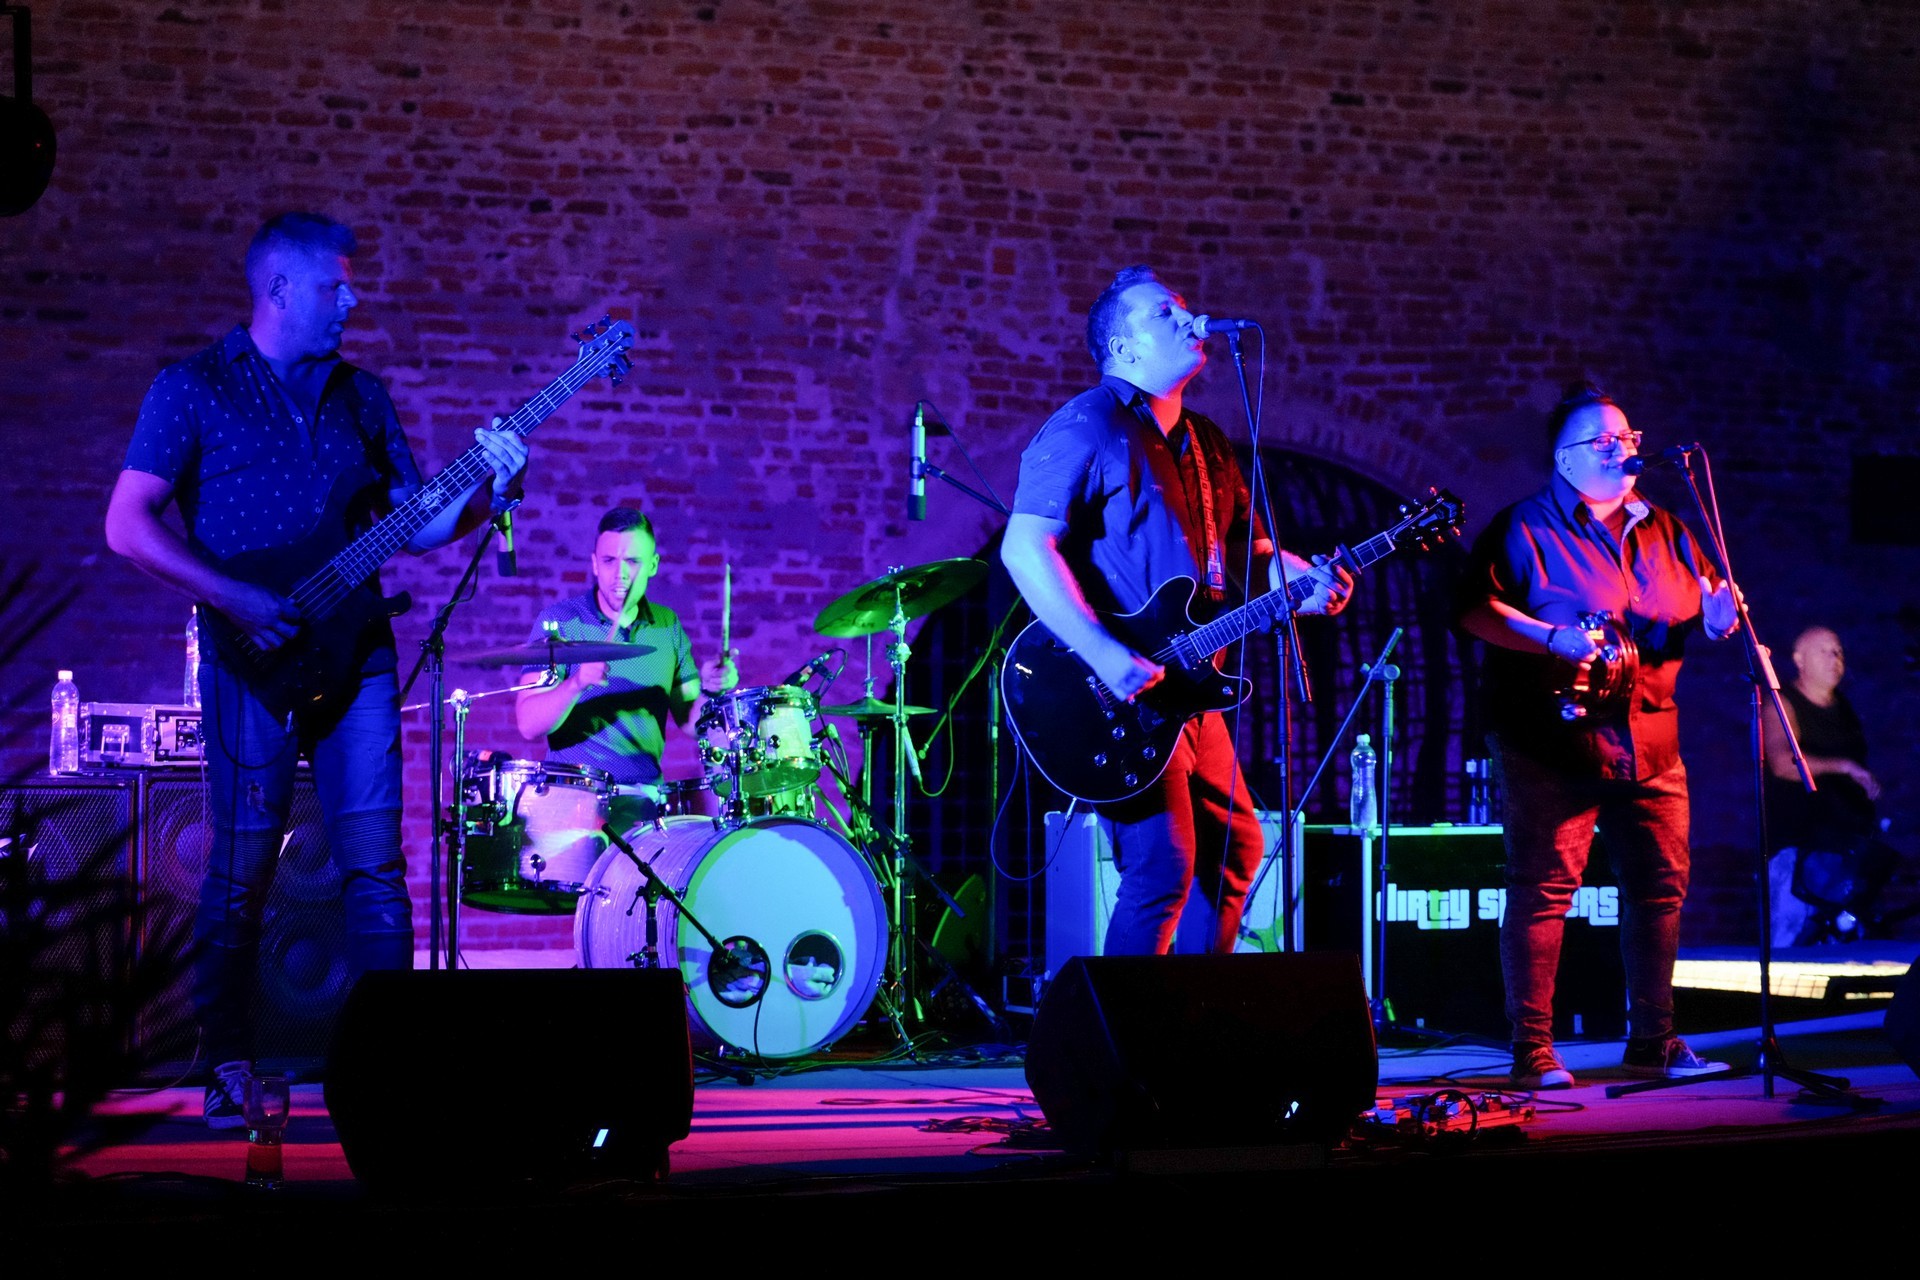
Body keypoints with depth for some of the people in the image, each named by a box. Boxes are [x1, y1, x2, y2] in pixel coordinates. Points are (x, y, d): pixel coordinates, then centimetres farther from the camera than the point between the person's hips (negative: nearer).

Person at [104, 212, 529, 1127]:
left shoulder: (361, 396, 16)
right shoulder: (193, 389, 1)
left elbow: (412, 524, 17)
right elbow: (128, 525, -6)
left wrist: (486, 490, -2)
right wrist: (235, 600, -14)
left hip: (354, 649, 4)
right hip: (254, 656, -4)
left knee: (375, 864, -1)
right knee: (242, 870, -3)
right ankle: (229, 1068, 7)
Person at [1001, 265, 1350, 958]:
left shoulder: (1204, 443, 18)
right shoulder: (1085, 429, -10)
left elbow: (1248, 546, 22)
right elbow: (1024, 546, -20)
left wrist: (1303, 579, -1)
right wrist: (1103, 654, -28)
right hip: (1118, 694, -9)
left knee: (1235, 851, 15)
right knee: (1163, 869, -13)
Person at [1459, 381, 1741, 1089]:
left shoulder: (1662, 531, 17)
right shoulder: (1524, 528, -2)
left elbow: (1706, 612, 20)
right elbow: (1475, 608, -12)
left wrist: (1719, 613, -4)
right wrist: (1553, 639, -23)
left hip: (1649, 743, 6)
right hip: (1554, 739, -6)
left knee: (1661, 885, 7)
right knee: (1544, 887, -7)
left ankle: (1652, 1040, 18)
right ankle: (1533, 1050, -3)